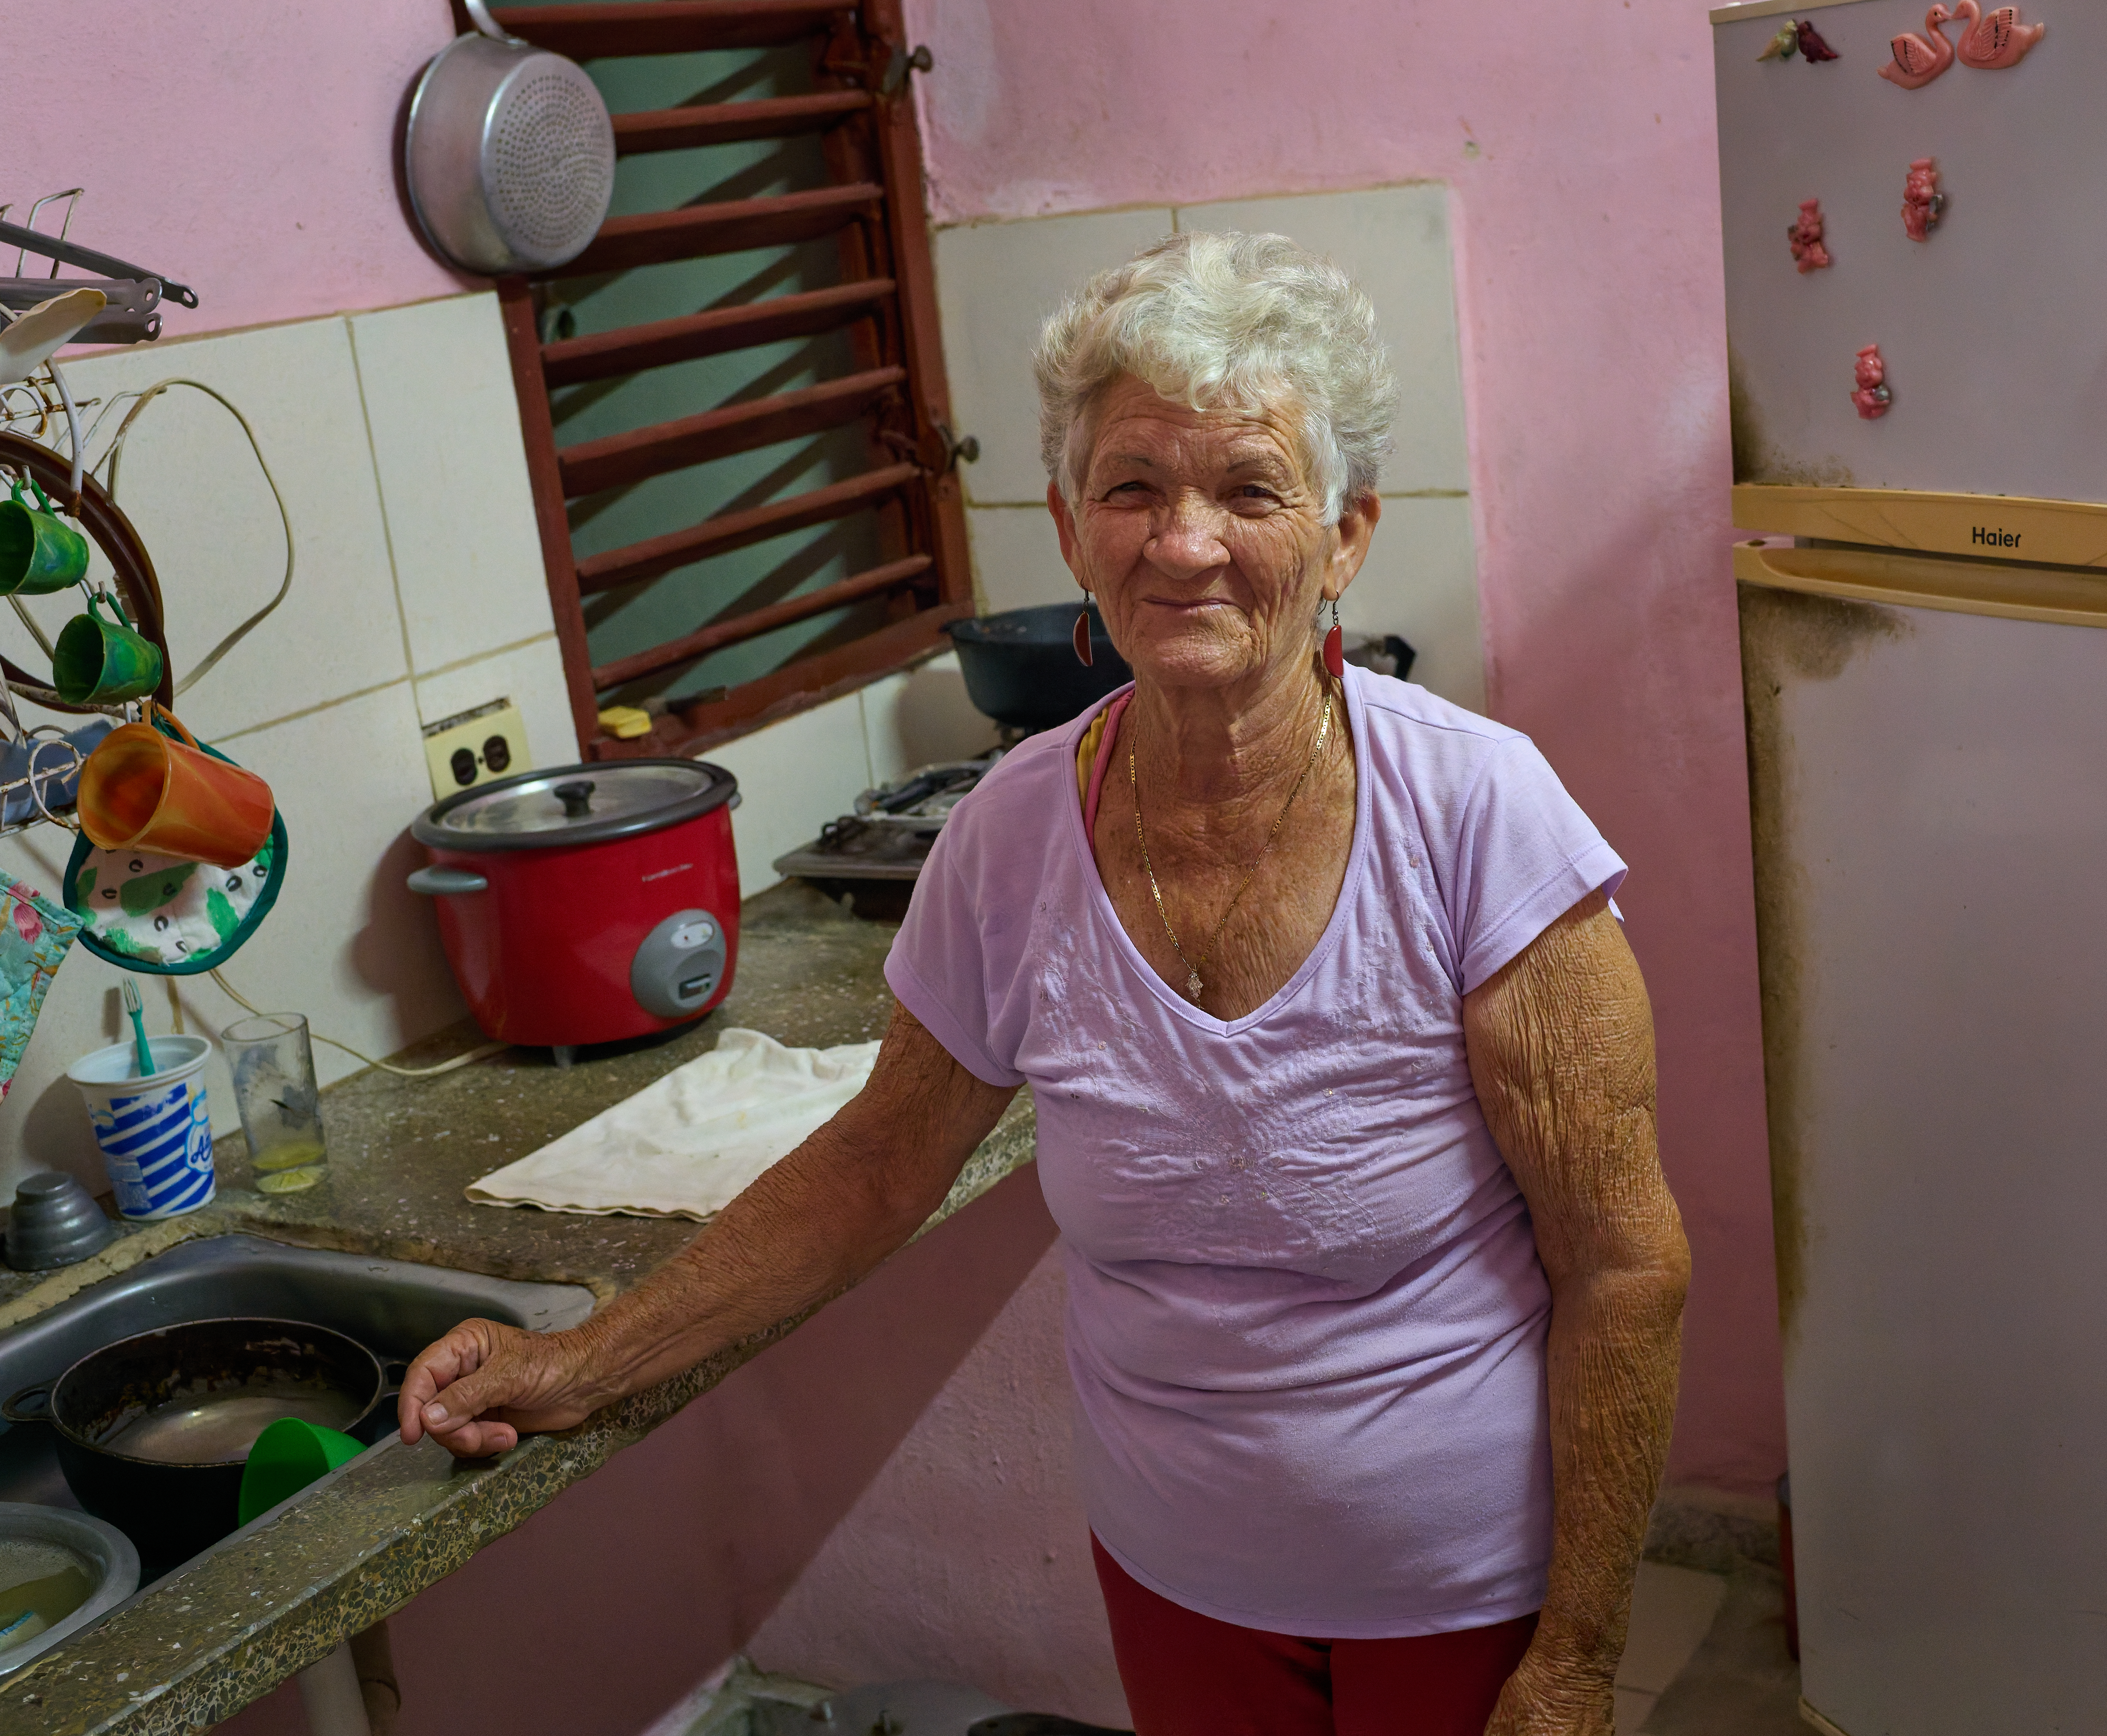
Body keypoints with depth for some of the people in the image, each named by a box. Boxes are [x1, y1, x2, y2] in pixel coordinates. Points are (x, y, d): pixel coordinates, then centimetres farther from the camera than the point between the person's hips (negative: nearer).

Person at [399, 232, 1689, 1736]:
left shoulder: (1474, 811, -21)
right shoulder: (1011, 837, -11)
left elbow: (1626, 1267, -16)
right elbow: (878, 1168, 3)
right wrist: (584, 1367, 3)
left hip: (1468, 1592, -3)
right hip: (1176, 1568, 3)